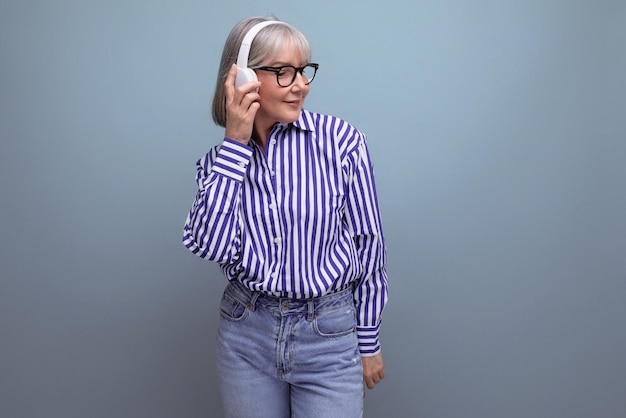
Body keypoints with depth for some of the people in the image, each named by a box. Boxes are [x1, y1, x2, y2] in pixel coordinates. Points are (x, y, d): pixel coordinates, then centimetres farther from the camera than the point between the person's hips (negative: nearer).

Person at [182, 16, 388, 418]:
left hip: (329, 335, -2)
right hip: (245, 333, 3)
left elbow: (368, 242, -4)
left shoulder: (341, 140, -11)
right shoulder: (220, 159, -1)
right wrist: (235, 142, -17)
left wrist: (369, 341, 1)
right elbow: (212, 246, -17)